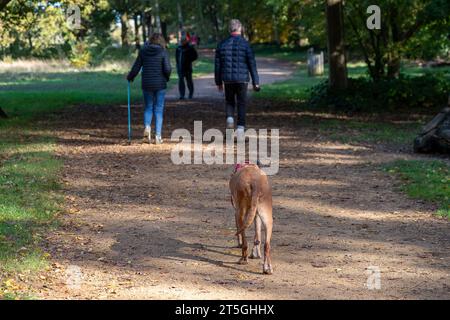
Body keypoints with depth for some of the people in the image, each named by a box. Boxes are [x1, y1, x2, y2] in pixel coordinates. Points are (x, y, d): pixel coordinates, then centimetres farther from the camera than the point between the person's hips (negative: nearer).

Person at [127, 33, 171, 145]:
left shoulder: (143, 51, 2)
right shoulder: (163, 52, -6)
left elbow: (136, 68, 4)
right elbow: (167, 69, -13)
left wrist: (130, 77, 21)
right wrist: (167, 77, 8)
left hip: (147, 84, 2)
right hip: (160, 85, -2)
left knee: (148, 108, 17)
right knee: (158, 110, 7)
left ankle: (147, 127, -10)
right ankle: (157, 136, 4)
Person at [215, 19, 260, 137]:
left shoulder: (222, 44, 4)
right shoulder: (245, 44, -6)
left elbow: (217, 65, 7)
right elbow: (252, 65, -6)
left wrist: (218, 82, 16)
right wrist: (255, 82, 0)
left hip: (227, 79, 2)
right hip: (242, 79, -2)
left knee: (229, 102, 17)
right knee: (241, 104, 5)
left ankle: (230, 118, -8)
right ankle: (240, 128, 1)